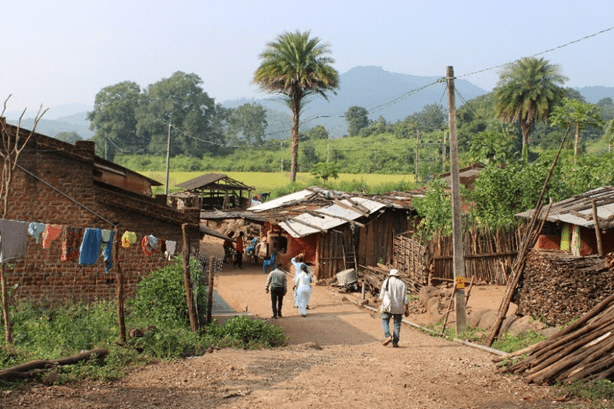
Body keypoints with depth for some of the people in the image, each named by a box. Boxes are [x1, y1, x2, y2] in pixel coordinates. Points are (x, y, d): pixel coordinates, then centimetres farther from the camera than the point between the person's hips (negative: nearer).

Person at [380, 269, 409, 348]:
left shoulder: (386, 282, 0)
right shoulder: (403, 284, 4)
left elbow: (381, 296, -3)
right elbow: (405, 299, 2)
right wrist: (407, 309, 8)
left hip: (387, 306, -2)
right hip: (399, 308, 2)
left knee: (385, 321, 9)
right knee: (397, 324, 8)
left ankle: (388, 336, -13)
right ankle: (395, 342, 5)